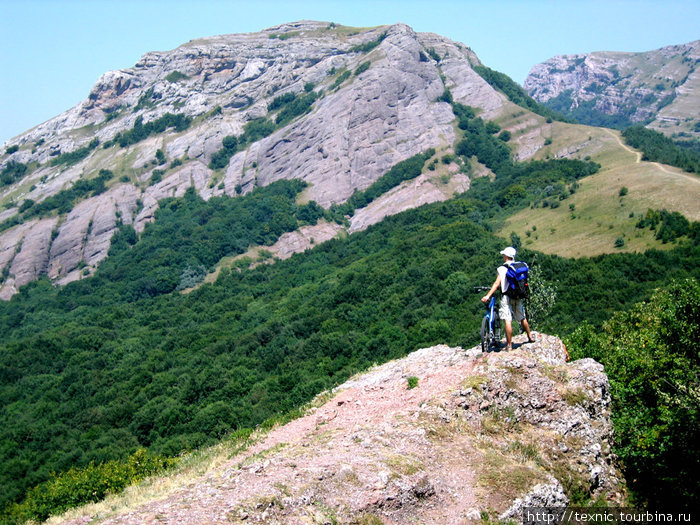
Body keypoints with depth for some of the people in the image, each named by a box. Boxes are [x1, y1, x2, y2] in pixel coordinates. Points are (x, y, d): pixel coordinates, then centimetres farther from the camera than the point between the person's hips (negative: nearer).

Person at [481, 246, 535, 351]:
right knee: (522, 317, 23)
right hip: (518, 296, 6)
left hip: (506, 297, -6)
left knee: (508, 320, -7)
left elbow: (497, 283, -18)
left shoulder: (502, 268, -10)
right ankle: (530, 337, 37)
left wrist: (488, 296, -20)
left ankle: (509, 345, -8)